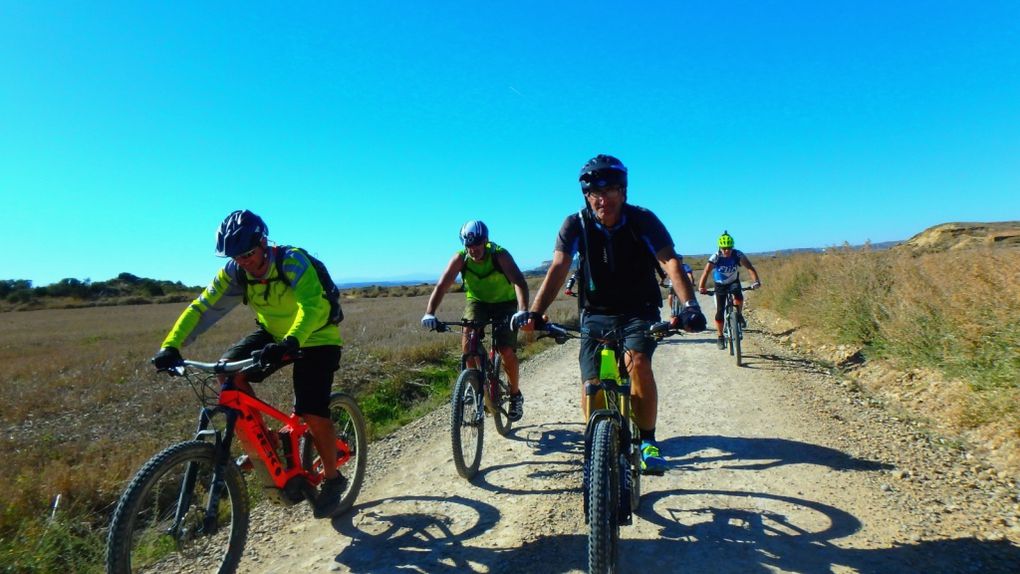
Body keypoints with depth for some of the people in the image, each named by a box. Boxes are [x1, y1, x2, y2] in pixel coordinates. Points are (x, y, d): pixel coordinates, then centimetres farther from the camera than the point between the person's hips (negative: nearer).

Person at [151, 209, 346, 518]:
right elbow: (202, 308, -16)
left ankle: (333, 480, 9)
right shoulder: (235, 271, -12)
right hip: (273, 333, 6)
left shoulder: (293, 261, -28)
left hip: (315, 338, -6)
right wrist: (170, 346, -30)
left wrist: (291, 342, -60)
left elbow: (312, 307, -43)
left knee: (313, 415, -16)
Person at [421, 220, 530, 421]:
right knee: (468, 336, -25)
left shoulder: (500, 255, -28)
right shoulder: (460, 258, -20)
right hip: (478, 301, 2)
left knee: (507, 351, -13)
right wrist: (429, 313, -41)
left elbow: (519, 282, -40)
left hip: (504, 303, -2)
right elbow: (441, 286, -26)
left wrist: (523, 311, -56)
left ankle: (516, 395, 10)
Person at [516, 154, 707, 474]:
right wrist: (534, 313, -37)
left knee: (638, 361, -28)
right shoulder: (575, 225, -11)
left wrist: (689, 305, -43)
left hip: (639, 311, -1)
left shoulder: (643, 220, -13)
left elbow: (670, 262, -25)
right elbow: (557, 270, -22)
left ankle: (648, 442, -6)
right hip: (596, 314, 2)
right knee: (591, 386, -10)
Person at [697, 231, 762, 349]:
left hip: (734, 282, 1)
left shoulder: (738, 255, -22)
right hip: (720, 285, 0)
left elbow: (749, 267, -29)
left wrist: (756, 281, -46)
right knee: (720, 312, -6)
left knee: (738, 296, -34)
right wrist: (701, 287, -50)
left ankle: (739, 315, -4)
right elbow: (706, 272, -35)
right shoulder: (715, 257, -26)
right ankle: (721, 337, 12)